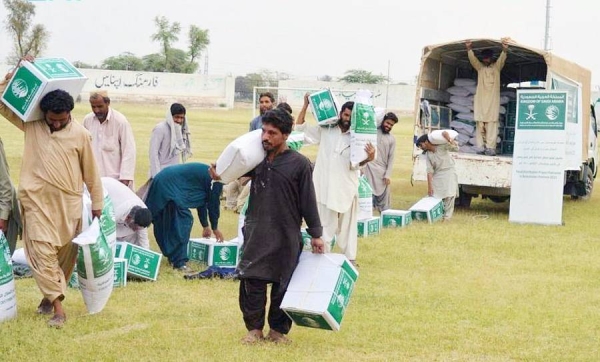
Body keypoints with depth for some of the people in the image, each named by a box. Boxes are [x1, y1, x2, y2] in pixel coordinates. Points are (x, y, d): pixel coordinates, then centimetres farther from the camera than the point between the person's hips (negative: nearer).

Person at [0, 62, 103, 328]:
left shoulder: (81, 135, -4)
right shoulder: (31, 124, -1)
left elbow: (91, 172, 5)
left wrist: (97, 203, 9)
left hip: (69, 203, 0)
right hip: (37, 201, 0)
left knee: (65, 253, 8)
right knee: (42, 252, -9)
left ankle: (50, 295, 30)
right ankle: (58, 308, -10)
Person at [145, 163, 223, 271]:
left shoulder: (206, 173, 23)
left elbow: (202, 201, 31)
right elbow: (213, 204, 1)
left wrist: (205, 226, 37)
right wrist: (215, 228, 15)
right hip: (170, 186, -10)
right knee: (183, 221, -7)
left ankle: (172, 256, 27)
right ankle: (179, 262, -8)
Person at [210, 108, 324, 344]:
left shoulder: (299, 164, -7)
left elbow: (308, 201, -4)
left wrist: (315, 234, -1)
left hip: (286, 237, -3)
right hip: (256, 234, 3)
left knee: (282, 285, 6)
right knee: (251, 282, 2)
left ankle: (278, 330, 21)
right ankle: (254, 328, 16)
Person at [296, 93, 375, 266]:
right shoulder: (325, 131, 2)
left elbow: (356, 164, -6)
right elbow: (300, 127, 4)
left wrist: (369, 158, -28)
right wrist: (306, 105, -8)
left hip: (346, 189, 0)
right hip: (325, 187, 0)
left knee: (347, 226, 9)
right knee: (325, 225, 8)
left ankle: (350, 258, 17)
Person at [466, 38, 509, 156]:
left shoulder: (497, 67, 9)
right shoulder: (479, 67, 13)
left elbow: (502, 59, -9)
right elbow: (472, 59, -3)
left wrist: (504, 50, -30)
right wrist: (469, 49, -23)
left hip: (493, 100, -2)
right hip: (480, 99, 2)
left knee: (492, 124, -9)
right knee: (480, 124, -2)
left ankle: (490, 148, -14)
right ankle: (480, 147, -2)